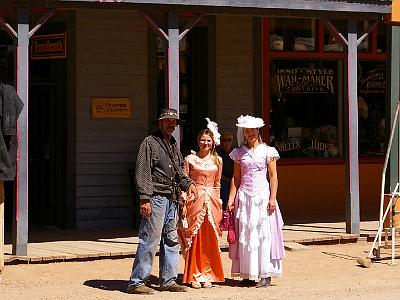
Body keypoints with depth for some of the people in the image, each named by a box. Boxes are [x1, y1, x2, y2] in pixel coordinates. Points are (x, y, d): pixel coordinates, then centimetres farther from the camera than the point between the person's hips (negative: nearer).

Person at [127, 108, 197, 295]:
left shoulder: (173, 144, 20)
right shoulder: (150, 143, -5)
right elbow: (142, 173, -11)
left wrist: (188, 183, 9)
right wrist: (145, 198, -18)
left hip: (172, 200, 9)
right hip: (156, 198, -9)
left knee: (172, 241, 11)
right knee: (150, 241, -10)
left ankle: (168, 280, 20)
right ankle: (136, 282, -6)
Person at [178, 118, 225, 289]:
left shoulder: (217, 160, 10)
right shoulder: (190, 159, 1)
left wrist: (218, 204, 12)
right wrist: (183, 204, -7)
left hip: (212, 202, 3)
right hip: (195, 200, -3)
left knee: (210, 240, 3)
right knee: (194, 238, -3)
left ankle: (207, 275, 10)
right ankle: (194, 276, 4)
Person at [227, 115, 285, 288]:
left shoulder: (267, 151, 2)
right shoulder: (239, 153, 10)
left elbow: (273, 177, 0)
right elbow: (236, 178, 11)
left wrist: (272, 198, -9)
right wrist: (231, 198, 2)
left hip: (262, 196, -3)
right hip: (244, 197, 3)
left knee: (264, 234, -6)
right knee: (245, 235, 1)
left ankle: (265, 275, -5)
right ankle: (248, 274, 5)